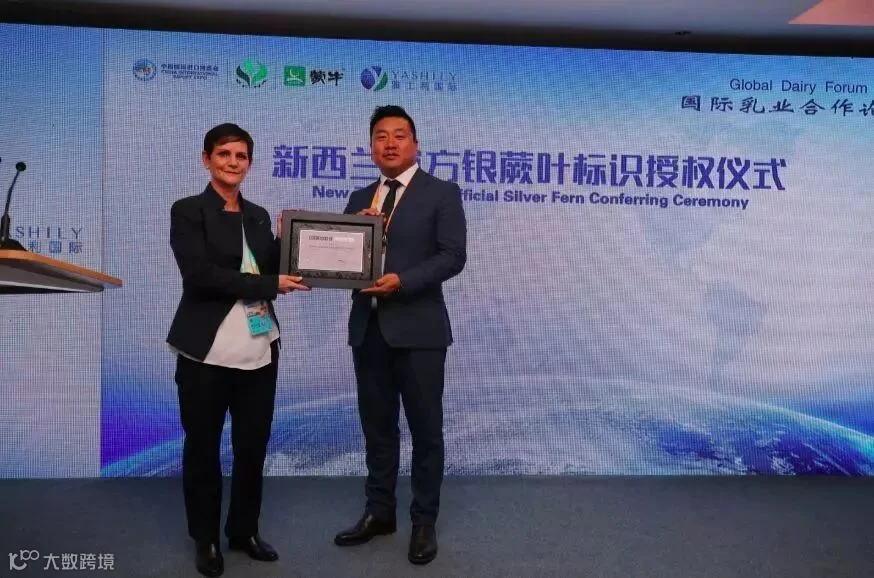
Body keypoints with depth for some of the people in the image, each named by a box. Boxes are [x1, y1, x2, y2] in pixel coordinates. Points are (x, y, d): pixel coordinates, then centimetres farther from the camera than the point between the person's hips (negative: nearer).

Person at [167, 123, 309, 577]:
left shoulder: (258, 215, 13)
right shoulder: (188, 211, -4)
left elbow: (270, 270, 10)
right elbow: (199, 274, -16)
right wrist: (271, 285, -15)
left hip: (259, 348, 5)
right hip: (207, 351, -5)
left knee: (253, 445, 12)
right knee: (203, 447, 9)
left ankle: (244, 530, 30)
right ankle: (205, 539, 26)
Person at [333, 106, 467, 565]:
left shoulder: (441, 193, -1)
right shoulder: (360, 198, 15)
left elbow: (453, 255, -11)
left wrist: (402, 281, -22)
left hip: (417, 327, -5)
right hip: (367, 326, 5)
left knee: (425, 427, 5)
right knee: (376, 425, 14)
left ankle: (424, 521, 20)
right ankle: (379, 511, 29)